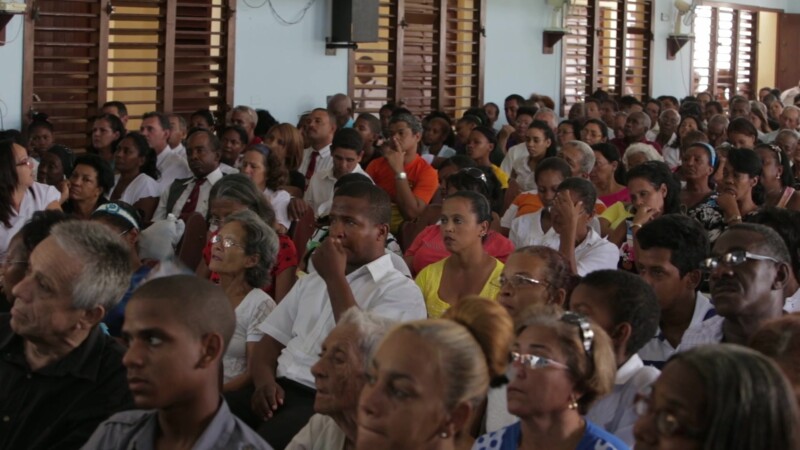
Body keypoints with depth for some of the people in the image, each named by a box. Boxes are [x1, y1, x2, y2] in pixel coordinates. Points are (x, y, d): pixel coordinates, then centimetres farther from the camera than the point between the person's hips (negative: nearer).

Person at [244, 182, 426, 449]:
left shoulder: (401, 291, 2)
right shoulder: (311, 281, 26)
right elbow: (271, 341, 20)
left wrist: (335, 278, -7)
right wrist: (265, 381, -3)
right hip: (280, 391, 6)